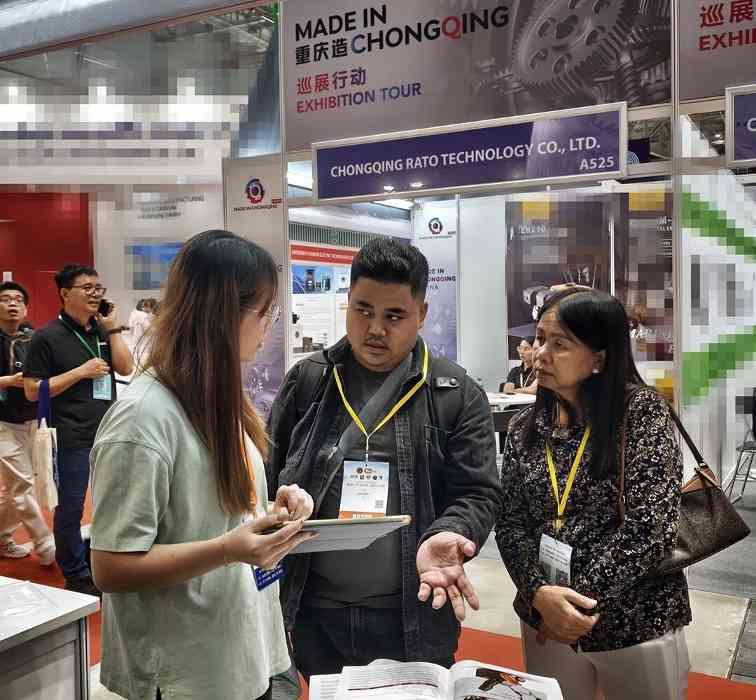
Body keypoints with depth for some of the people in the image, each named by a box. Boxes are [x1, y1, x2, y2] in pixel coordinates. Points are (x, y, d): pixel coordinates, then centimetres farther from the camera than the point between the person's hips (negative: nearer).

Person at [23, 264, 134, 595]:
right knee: (70, 508, 5)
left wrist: (113, 326, -6)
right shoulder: (47, 337, -7)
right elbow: (32, 390, -10)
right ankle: (77, 575, 20)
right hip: (72, 438, -5)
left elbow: (126, 368, 0)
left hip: (109, 432, 6)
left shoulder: (102, 330, 9)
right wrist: (82, 372, -16)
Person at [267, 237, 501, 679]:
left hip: (415, 616, -1)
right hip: (315, 612, 2)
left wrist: (444, 538, -25)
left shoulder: (458, 396, -4)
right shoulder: (307, 382, 2)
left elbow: (478, 493, -6)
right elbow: (269, 478, 6)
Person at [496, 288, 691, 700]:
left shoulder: (641, 410, -12)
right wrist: (539, 594, -16)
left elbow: (652, 526, -17)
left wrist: (579, 601, -15)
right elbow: (509, 524, 1)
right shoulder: (525, 427, 1)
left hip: (637, 623, -3)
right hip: (546, 622, 4)